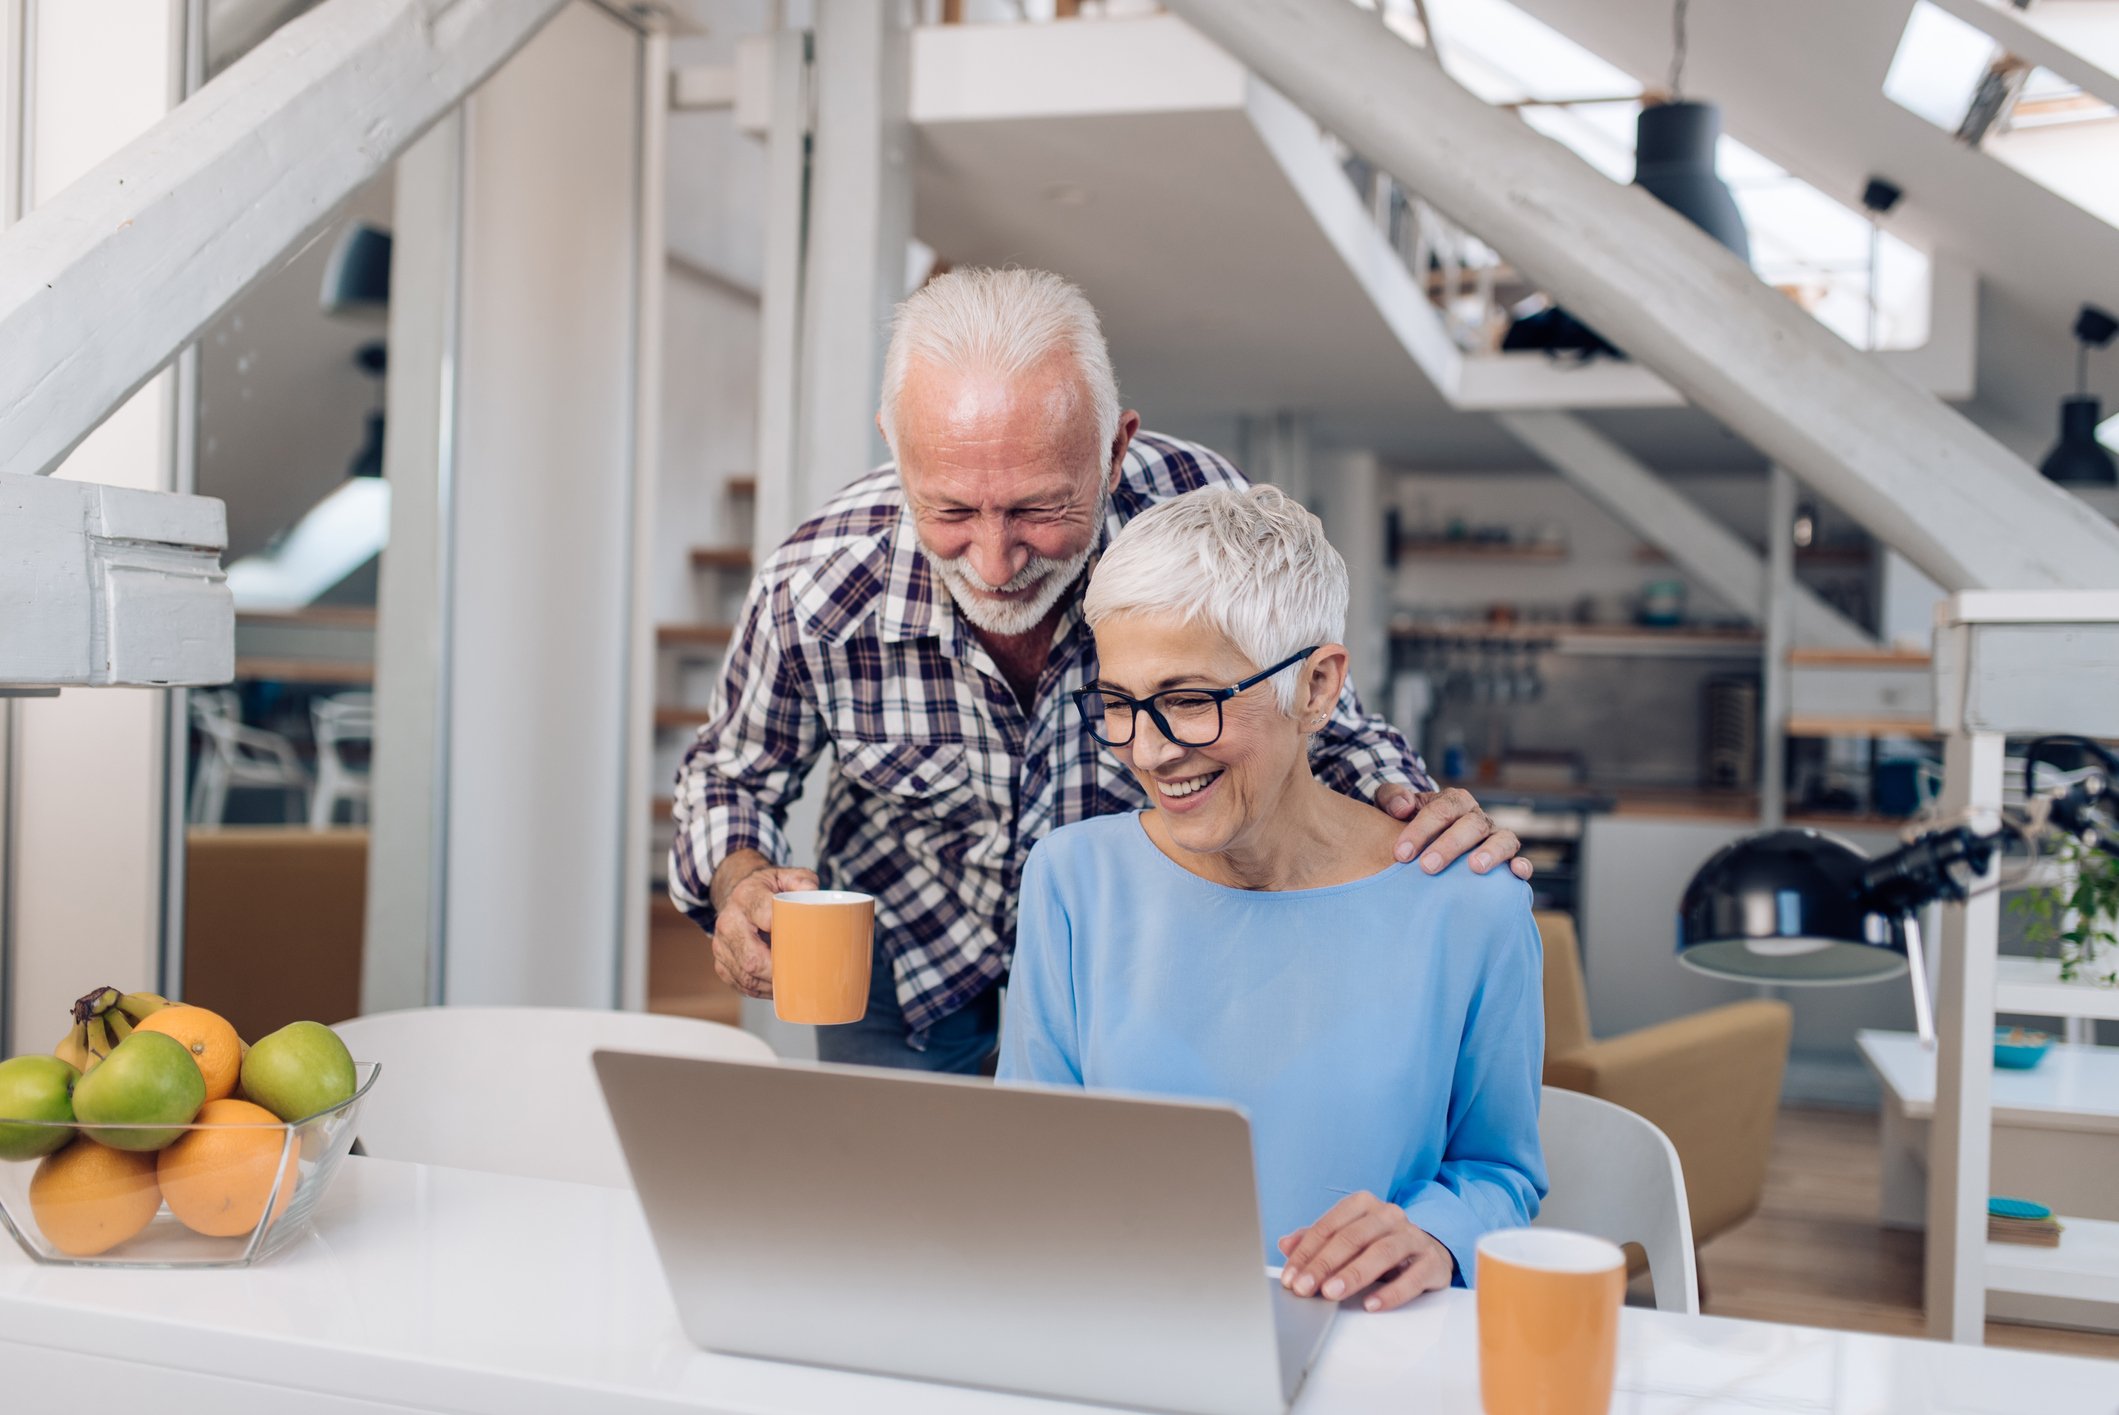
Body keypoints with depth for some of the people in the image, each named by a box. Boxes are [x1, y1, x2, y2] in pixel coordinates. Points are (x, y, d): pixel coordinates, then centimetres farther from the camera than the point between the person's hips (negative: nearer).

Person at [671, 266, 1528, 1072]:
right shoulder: (812, 592, -28)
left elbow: (1320, 727, -12)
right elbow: (732, 775, -6)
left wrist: (1405, 806, -34)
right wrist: (740, 882, -29)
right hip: (905, 958, -1)